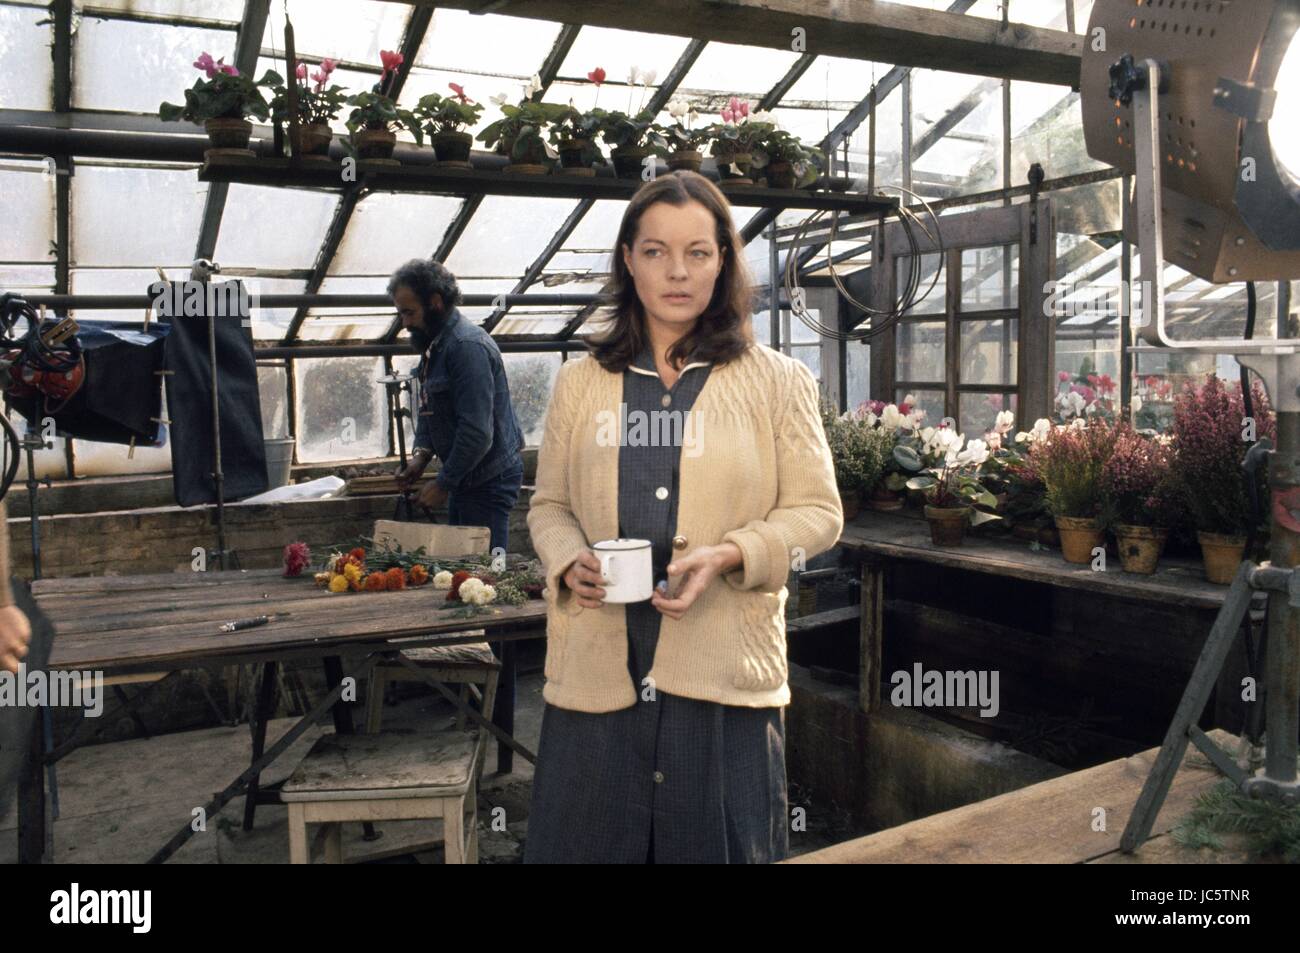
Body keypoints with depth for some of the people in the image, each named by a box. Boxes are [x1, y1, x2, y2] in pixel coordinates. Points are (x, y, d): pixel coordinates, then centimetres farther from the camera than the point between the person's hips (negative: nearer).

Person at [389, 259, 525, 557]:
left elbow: (477, 431, -24)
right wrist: (420, 456, 3)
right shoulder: (434, 345, 12)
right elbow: (427, 410, 20)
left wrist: (444, 483, -16)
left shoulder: (468, 345, -20)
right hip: (465, 477, 10)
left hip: (489, 479, -10)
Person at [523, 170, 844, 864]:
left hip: (725, 674, -1)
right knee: (586, 842, 9)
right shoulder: (579, 383, 10)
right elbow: (548, 505, 14)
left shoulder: (777, 382, 4)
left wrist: (728, 557, -15)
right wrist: (570, 562, -8)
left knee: (719, 844, 7)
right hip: (597, 669, 2)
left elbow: (817, 510, 2)